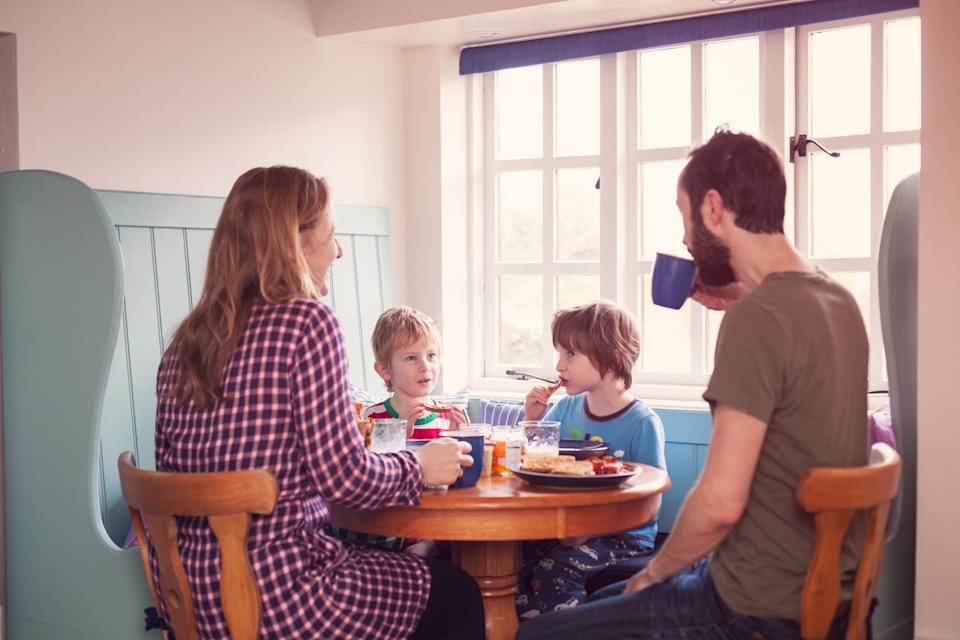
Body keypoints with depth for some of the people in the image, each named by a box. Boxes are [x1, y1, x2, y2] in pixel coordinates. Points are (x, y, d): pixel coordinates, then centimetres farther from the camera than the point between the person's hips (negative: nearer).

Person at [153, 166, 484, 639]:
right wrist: (420, 467, 2)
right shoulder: (307, 322, -14)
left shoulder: (186, 339, 7)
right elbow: (344, 477, -17)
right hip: (277, 599, -8)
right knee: (459, 595, 16)